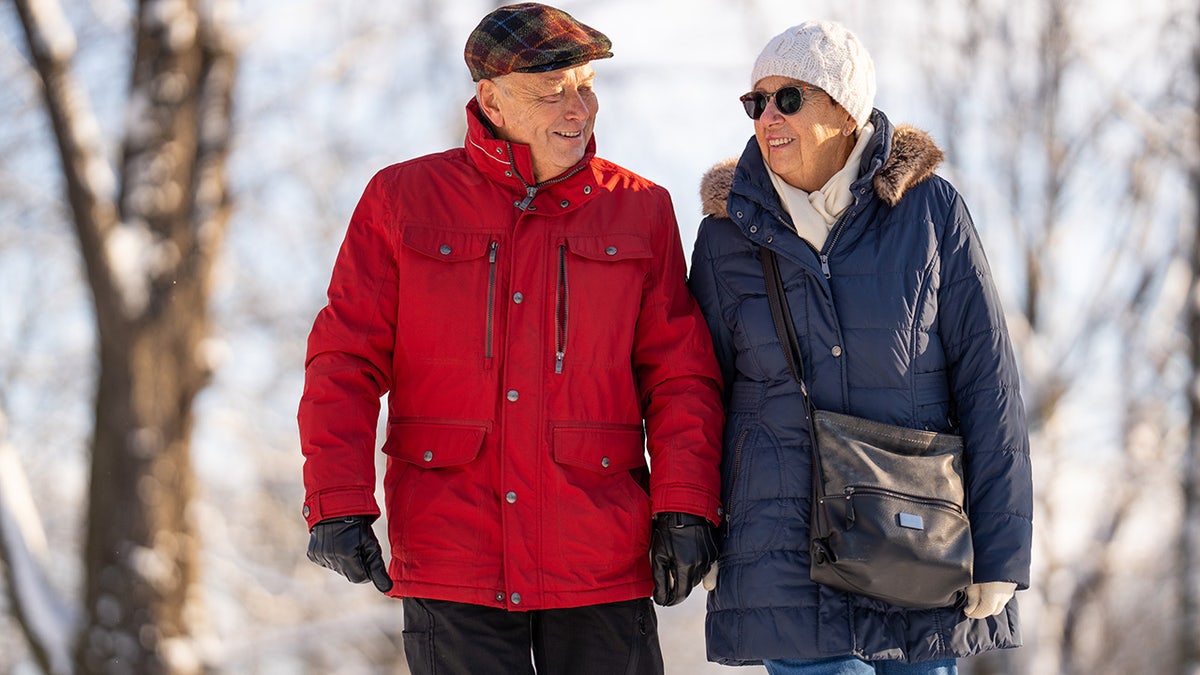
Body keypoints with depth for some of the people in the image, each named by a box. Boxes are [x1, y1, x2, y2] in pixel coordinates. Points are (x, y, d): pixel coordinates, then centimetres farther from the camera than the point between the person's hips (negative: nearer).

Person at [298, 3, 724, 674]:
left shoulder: (640, 211, 8)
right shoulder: (403, 200, 5)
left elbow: (681, 376, 6)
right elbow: (345, 363, 2)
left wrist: (684, 506, -6)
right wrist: (339, 505, -8)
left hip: (602, 562, 1)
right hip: (452, 562, -1)